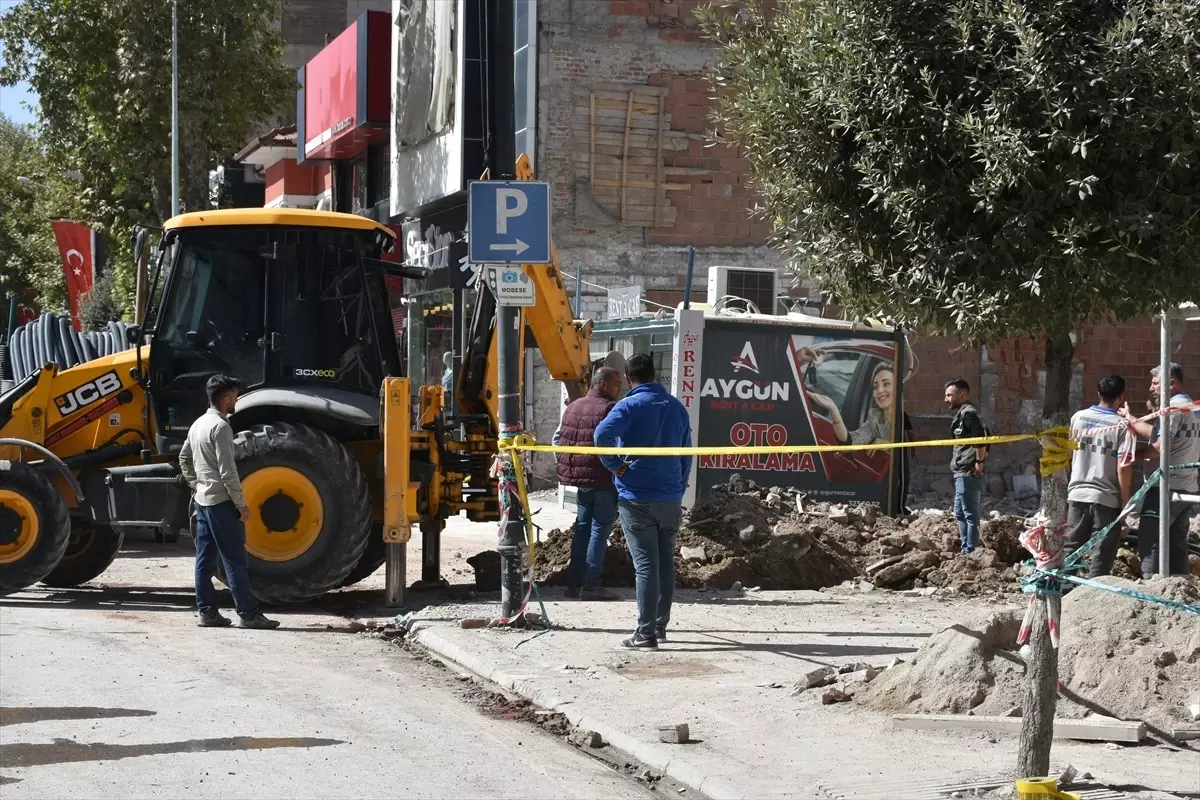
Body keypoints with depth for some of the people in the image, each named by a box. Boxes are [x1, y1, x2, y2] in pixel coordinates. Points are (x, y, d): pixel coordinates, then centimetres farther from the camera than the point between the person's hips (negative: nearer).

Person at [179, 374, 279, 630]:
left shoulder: (198, 424, 12)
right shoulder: (220, 427, -17)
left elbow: (184, 458, 23)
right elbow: (227, 471, -20)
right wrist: (241, 503, -15)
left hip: (202, 500, 9)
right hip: (221, 501, -9)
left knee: (205, 558, 9)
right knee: (234, 560, -7)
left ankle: (207, 611, 11)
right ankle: (249, 614, -6)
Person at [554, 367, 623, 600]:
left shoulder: (573, 407, 12)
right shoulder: (610, 409, -13)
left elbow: (558, 439, 16)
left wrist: (566, 466, 20)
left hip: (580, 477, 7)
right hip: (603, 479, -7)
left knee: (582, 528, 14)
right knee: (600, 529, -2)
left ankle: (574, 582, 15)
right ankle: (591, 585, -3)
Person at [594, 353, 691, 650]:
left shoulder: (629, 406, -8)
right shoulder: (677, 408, 10)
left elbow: (602, 434, -27)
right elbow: (687, 456, 15)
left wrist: (614, 465, -13)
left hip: (636, 499, -5)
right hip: (671, 500, 5)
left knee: (645, 565, -5)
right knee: (666, 563, 14)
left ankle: (646, 633, -6)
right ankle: (661, 625, 23)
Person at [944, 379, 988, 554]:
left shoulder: (967, 413, -12)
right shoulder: (962, 414, 19)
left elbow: (981, 437, -24)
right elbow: (984, 435, 22)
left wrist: (979, 462, -19)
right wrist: (983, 455, 16)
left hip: (968, 473, -11)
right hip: (962, 473, 11)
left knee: (970, 514, -8)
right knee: (960, 513, 16)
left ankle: (970, 552, -7)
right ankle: (965, 549, 21)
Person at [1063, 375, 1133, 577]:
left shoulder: (1078, 417, 3)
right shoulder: (1121, 425, -11)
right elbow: (1123, 468, -15)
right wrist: (1126, 501, -6)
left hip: (1078, 495, 4)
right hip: (1107, 499, -4)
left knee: (1071, 550, 13)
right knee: (1101, 557, 2)